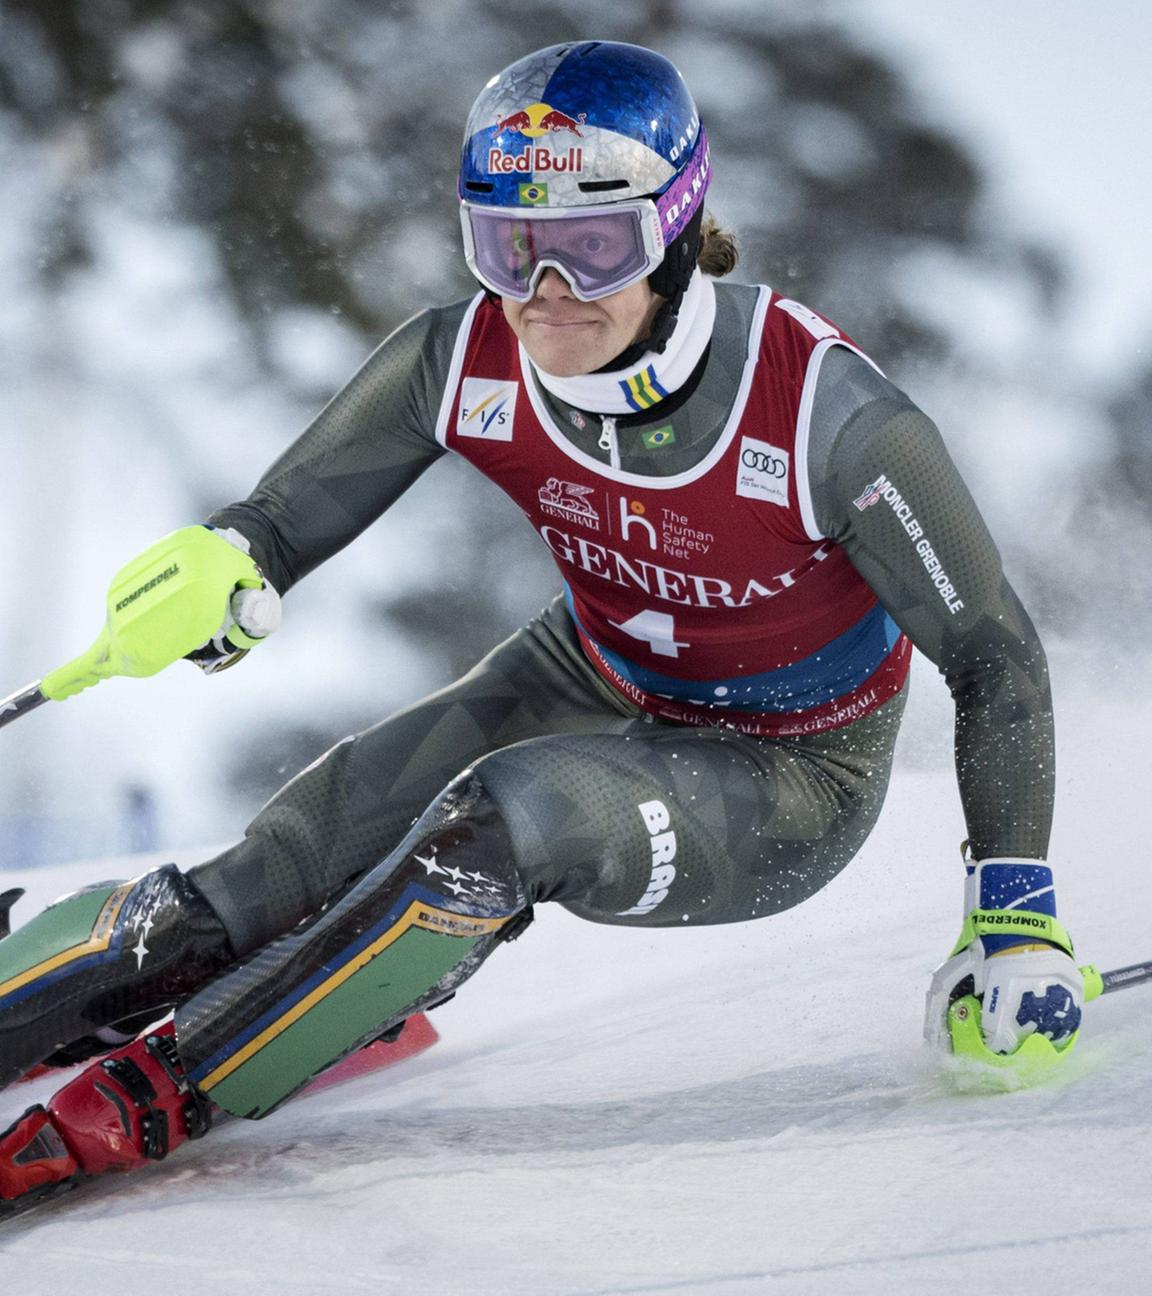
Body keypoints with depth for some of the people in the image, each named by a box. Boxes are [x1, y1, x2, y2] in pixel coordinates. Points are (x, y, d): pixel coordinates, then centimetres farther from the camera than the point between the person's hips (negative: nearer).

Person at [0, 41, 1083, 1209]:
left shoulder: (826, 415, -31)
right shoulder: (467, 363, -20)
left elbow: (993, 654, -20)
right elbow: (281, 519, -8)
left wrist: (1013, 917, -22)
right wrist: (216, 568, -32)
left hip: (788, 783, -4)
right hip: (595, 688, 5)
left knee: (510, 817, -32)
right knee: (308, 848, -20)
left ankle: (152, 1097, -26)